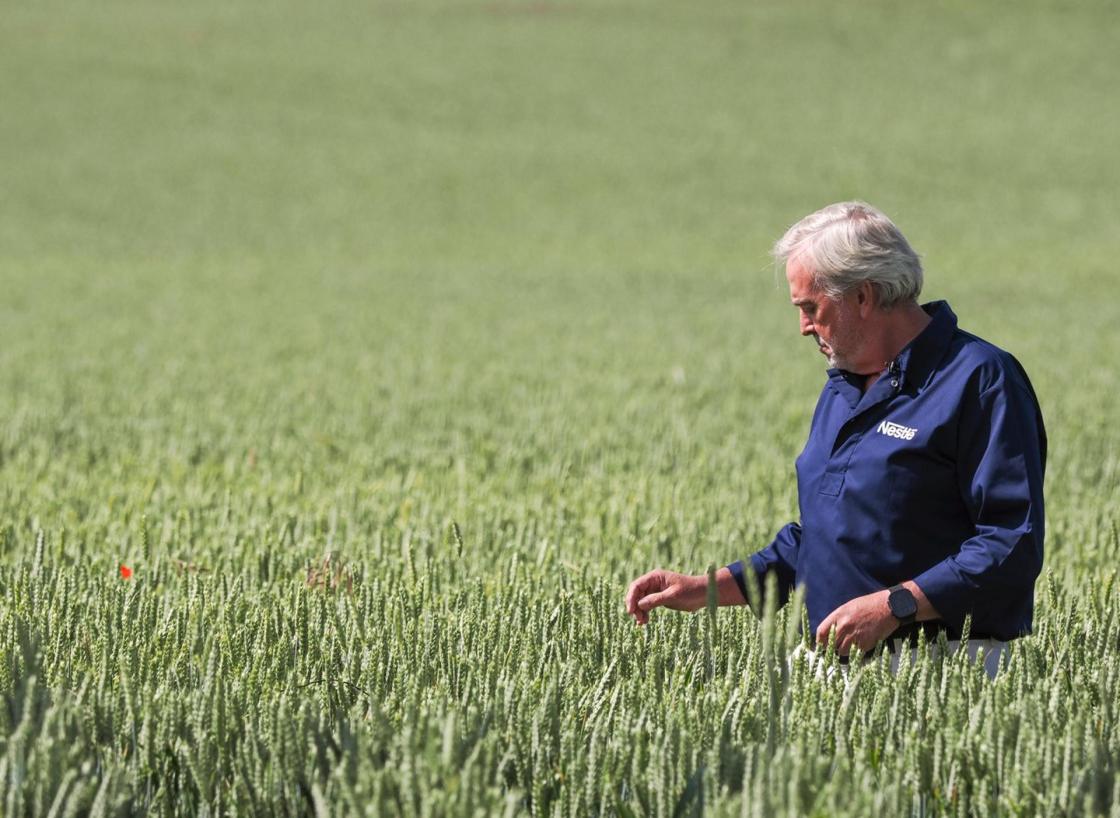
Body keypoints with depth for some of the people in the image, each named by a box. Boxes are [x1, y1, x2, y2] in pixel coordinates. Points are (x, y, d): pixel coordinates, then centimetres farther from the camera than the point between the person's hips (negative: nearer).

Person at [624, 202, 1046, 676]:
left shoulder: (979, 380, -7)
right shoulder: (840, 390, 22)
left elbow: (1014, 546, -15)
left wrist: (896, 605, -21)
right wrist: (707, 588, 18)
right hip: (837, 656, 7)